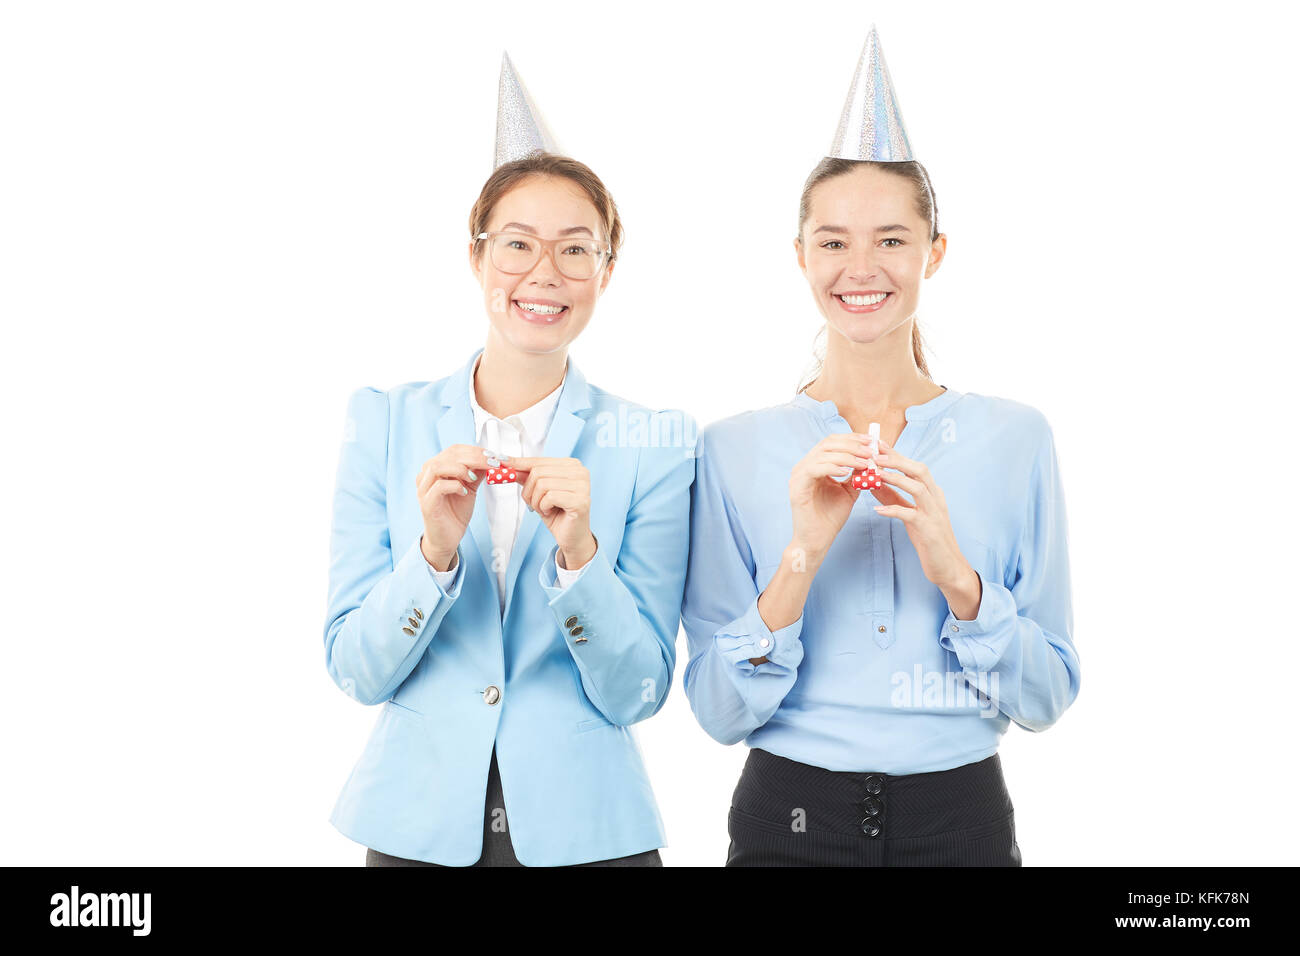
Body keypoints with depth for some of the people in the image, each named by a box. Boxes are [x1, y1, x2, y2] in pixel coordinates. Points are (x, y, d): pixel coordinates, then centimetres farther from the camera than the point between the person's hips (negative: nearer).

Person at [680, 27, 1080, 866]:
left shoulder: (1016, 437, -3)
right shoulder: (735, 449, -4)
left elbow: (1047, 698, -2)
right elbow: (719, 711, -7)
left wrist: (955, 573, -19)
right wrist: (803, 559, -21)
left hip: (961, 819, 1)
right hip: (790, 819, 0)